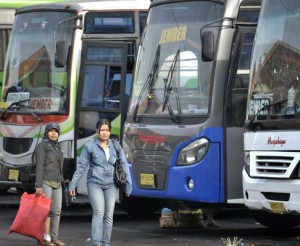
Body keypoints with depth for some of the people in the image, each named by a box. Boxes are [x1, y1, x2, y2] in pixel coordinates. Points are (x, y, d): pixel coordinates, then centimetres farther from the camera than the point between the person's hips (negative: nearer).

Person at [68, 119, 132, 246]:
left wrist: (128, 185, 2)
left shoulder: (115, 146, 2)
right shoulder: (90, 146, -5)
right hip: (95, 184, -3)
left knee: (108, 215, 1)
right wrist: (72, 184, -2)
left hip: (111, 185, 3)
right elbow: (81, 166, -2)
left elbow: (124, 165, 5)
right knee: (99, 213, -17)